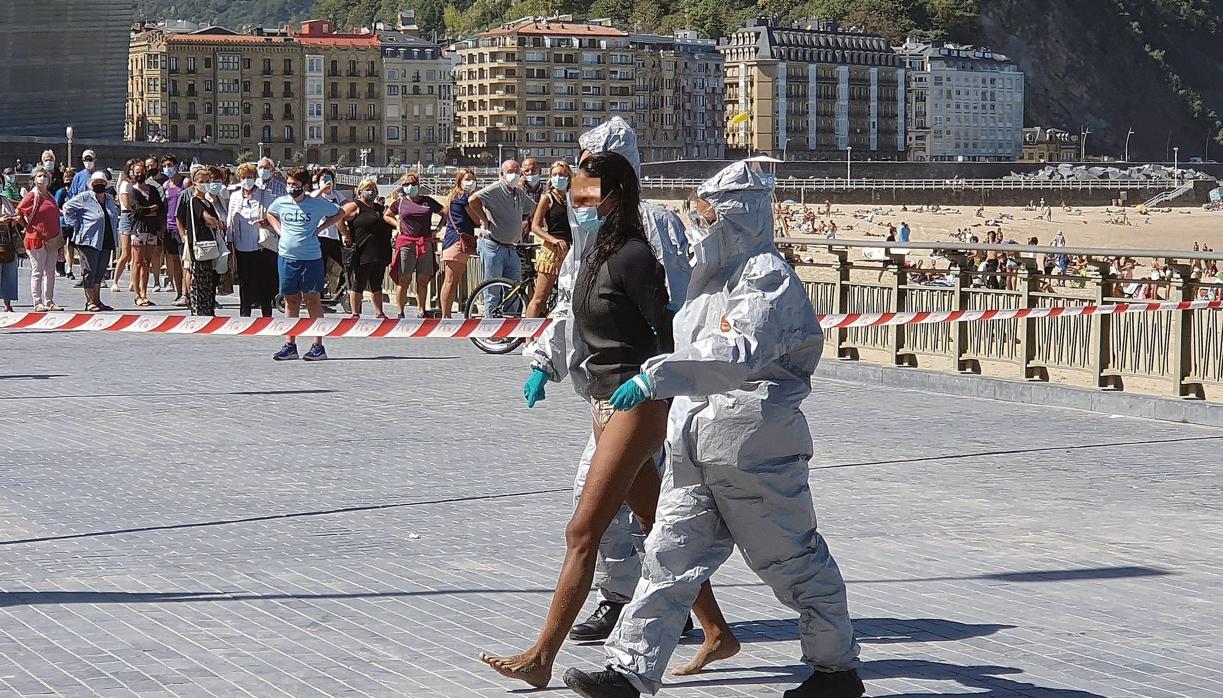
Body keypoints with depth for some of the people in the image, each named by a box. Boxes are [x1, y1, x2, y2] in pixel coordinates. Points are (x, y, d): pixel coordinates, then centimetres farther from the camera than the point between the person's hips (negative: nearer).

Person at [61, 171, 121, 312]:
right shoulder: (84, 198, -5)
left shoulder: (110, 200, 16)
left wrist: (115, 230, 19)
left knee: (100, 273, 11)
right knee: (89, 272, -3)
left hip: (106, 242, 7)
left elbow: (115, 214, 33)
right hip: (89, 241, -7)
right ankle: (90, 302, 1)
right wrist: (76, 225, -10)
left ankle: (97, 301, 16)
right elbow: (68, 208, -7)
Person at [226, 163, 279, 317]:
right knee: (244, 283, 8)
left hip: (261, 247, -2)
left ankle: (267, 315, 10)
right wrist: (230, 242, 9)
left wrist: (268, 222, -16)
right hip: (242, 248, 3)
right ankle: (244, 315, 16)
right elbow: (230, 221, 11)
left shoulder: (266, 196, -2)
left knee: (264, 284, 1)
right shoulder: (235, 197, 7)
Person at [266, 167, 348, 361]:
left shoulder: (317, 204, -4)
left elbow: (339, 213, 10)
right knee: (291, 301, 8)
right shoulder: (281, 203, 5)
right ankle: (290, 345, 12)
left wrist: (320, 228, 1)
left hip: (311, 258, -3)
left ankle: (318, 346, 2)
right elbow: (270, 214, 27)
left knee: (313, 300, -1)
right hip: (286, 257, 3)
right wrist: (279, 230, 11)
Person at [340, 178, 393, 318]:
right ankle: (355, 314, 5)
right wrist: (345, 234, -14)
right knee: (358, 285, -1)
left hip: (380, 254, 7)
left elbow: (389, 222, 31)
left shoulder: (380, 208, 19)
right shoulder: (355, 206, -3)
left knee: (377, 285, 14)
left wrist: (398, 226, 11)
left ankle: (379, 313, 20)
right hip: (362, 253, -7)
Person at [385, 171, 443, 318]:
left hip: (425, 244, 2)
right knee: (404, 280, -3)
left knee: (423, 280, 4)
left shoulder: (428, 201, 10)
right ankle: (400, 313, 0)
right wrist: (397, 225, 10)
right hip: (405, 243, -2)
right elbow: (387, 215, 24)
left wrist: (439, 228, 7)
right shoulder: (400, 202, 9)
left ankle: (421, 311, 11)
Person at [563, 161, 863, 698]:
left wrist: (659, 374, -37)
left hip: (755, 451, -8)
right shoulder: (715, 275, 16)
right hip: (696, 449, 9)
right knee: (670, 557, 3)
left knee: (793, 562, 5)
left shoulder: (768, 277, -14)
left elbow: (741, 352, -30)